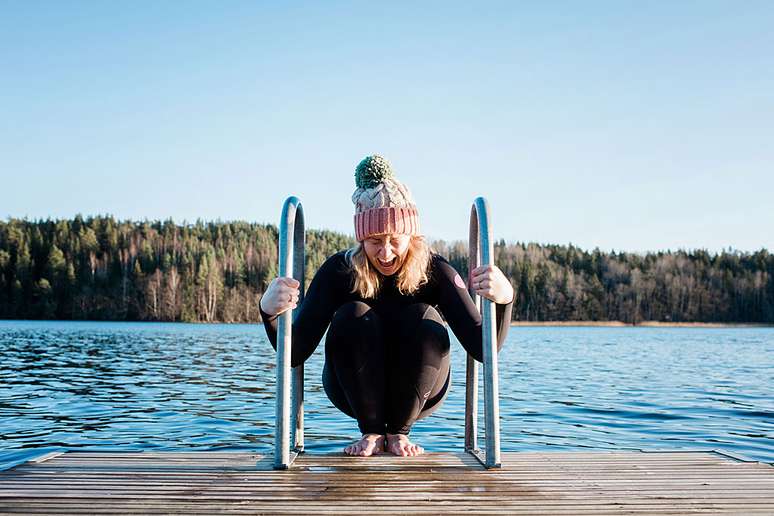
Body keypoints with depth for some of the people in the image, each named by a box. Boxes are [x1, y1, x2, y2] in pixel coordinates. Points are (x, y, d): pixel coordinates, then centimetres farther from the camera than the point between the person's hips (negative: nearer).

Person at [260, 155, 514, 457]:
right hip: (354, 392, 0)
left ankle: (399, 432, -8)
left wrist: (503, 299, -48)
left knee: (425, 319, -28)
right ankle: (371, 432, -10)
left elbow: (483, 349, -27)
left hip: (418, 394, 1)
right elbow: (295, 353, -24)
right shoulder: (338, 271, -19)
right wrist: (269, 311, -46)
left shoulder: (435, 271, -18)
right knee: (352, 316, -28)